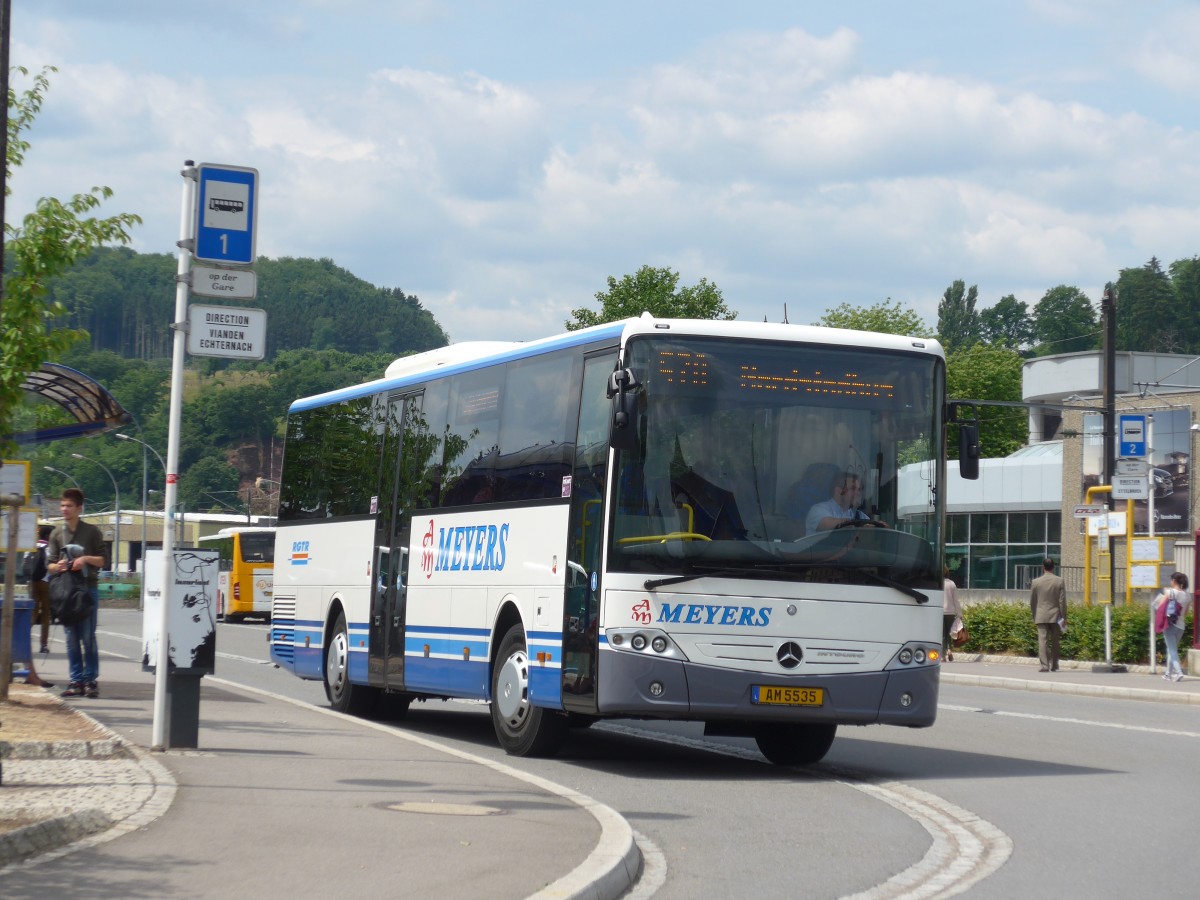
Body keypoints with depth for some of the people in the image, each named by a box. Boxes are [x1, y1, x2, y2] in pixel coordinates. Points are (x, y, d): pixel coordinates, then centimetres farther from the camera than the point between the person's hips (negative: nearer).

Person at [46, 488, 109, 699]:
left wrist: (87, 559, -13)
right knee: (71, 639, 3)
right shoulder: (57, 533, 11)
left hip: (88, 588, -3)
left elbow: (104, 560, 5)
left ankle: (91, 680, 1)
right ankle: (76, 681, 6)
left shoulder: (92, 531, 4)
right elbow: (49, 563, 11)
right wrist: (57, 566, -11)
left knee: (88, 637, -4)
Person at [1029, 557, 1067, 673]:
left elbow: (1032, 601, 5)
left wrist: (1034, 616, 17)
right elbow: (1062, 601, -4)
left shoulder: (1036, 582, -1)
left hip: (1041, 616, -1)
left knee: (1042, 641, -5)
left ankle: (1044, 665, -15)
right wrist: (1064, 617, 3)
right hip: (1056, 616, 1)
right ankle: (1054, 666, 16)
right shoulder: (1060, 581, -2)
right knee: (1055, 642, 12)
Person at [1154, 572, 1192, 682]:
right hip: (1181, 626, 5)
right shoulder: (1187, 595, 5)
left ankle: (1179, 672, -22)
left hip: (1170, 624, -5)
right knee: (1172, 648, 20)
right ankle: (1168, 673, 26)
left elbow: (1159, 606, -11)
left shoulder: (1170, 592, -9)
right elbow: (1185, 614, 10)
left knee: (1172, 649, -5)